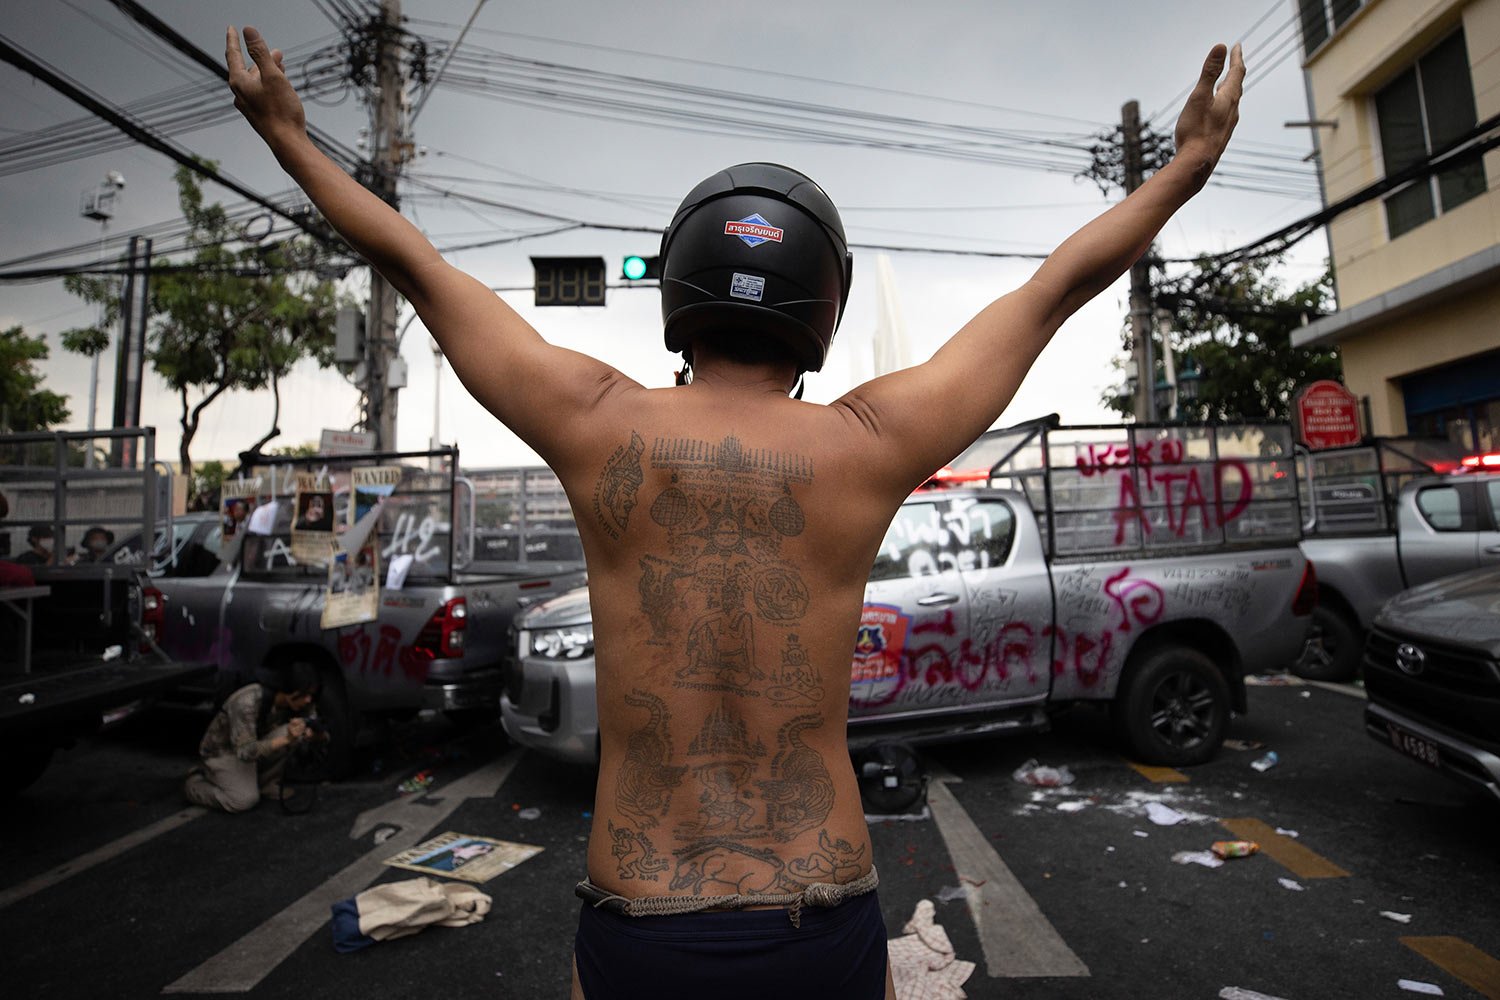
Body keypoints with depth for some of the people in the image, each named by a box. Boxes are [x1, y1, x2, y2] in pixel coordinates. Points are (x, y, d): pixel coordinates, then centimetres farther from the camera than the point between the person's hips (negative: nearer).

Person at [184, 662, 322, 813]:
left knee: (292, 733, -23)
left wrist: (312, 734, -26)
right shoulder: (248, 702, -34)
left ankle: (266, 783, -2)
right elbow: (245, 752, -33)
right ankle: (195, 784, 2)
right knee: (245, 800, -26)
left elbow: (303, 732, -2)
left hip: (257, 748, 5)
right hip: (222, 753, -5)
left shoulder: (294, 703, -16)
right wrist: (285, 739, -46)